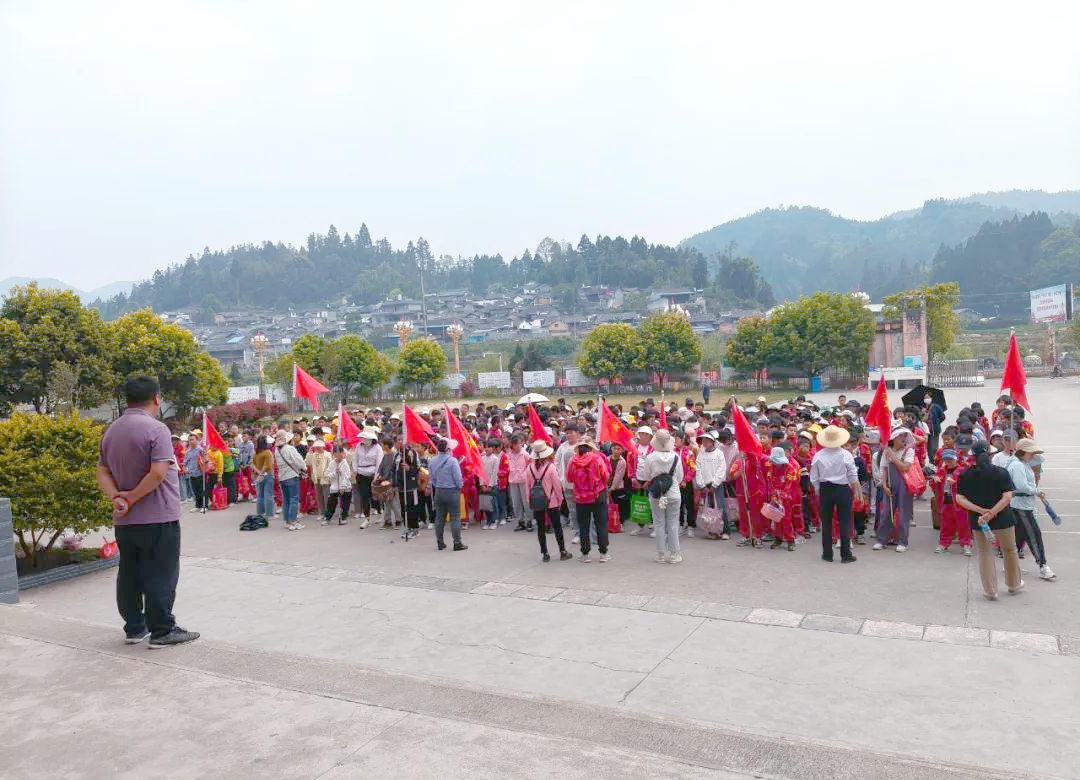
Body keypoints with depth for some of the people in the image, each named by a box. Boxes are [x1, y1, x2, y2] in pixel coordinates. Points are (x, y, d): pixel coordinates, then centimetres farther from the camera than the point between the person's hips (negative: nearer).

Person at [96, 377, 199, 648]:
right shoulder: (156, 429, -15)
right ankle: (162, 631, 5)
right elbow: (159, 473, -23)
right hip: (157, 518, -7)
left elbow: (103, 472, 8)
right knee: (161, 575, 0)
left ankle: (134, 627, 24)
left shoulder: (111, 431, 10)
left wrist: (116, 498, -6)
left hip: (124, 521, 8)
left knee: (129, 574, 15)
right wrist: (132, 498, -13)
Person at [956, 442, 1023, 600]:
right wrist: (992, 513, -20)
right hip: (1003, 519, 0)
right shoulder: (1002, 472, -8)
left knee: (985, 554, 11)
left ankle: (990, 591, 14)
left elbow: (959, 499, -12)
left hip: (978, 521, 0)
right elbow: (1008, 497, -17)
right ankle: (1014, 584, 38)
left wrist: (981, 511, -16)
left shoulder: (966, 475, -6)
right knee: (1009, 550, 22)